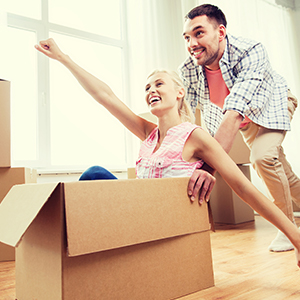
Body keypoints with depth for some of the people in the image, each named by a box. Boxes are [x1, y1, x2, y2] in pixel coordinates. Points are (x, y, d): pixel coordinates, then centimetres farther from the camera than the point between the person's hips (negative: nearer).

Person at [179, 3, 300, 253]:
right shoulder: (187, 71, -26)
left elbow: (234, 115, -53)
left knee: (263, 157, -27)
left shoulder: (250, 52, -40)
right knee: (278, 170, 15)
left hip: (273, 104, -4)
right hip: (245, 119, 5)